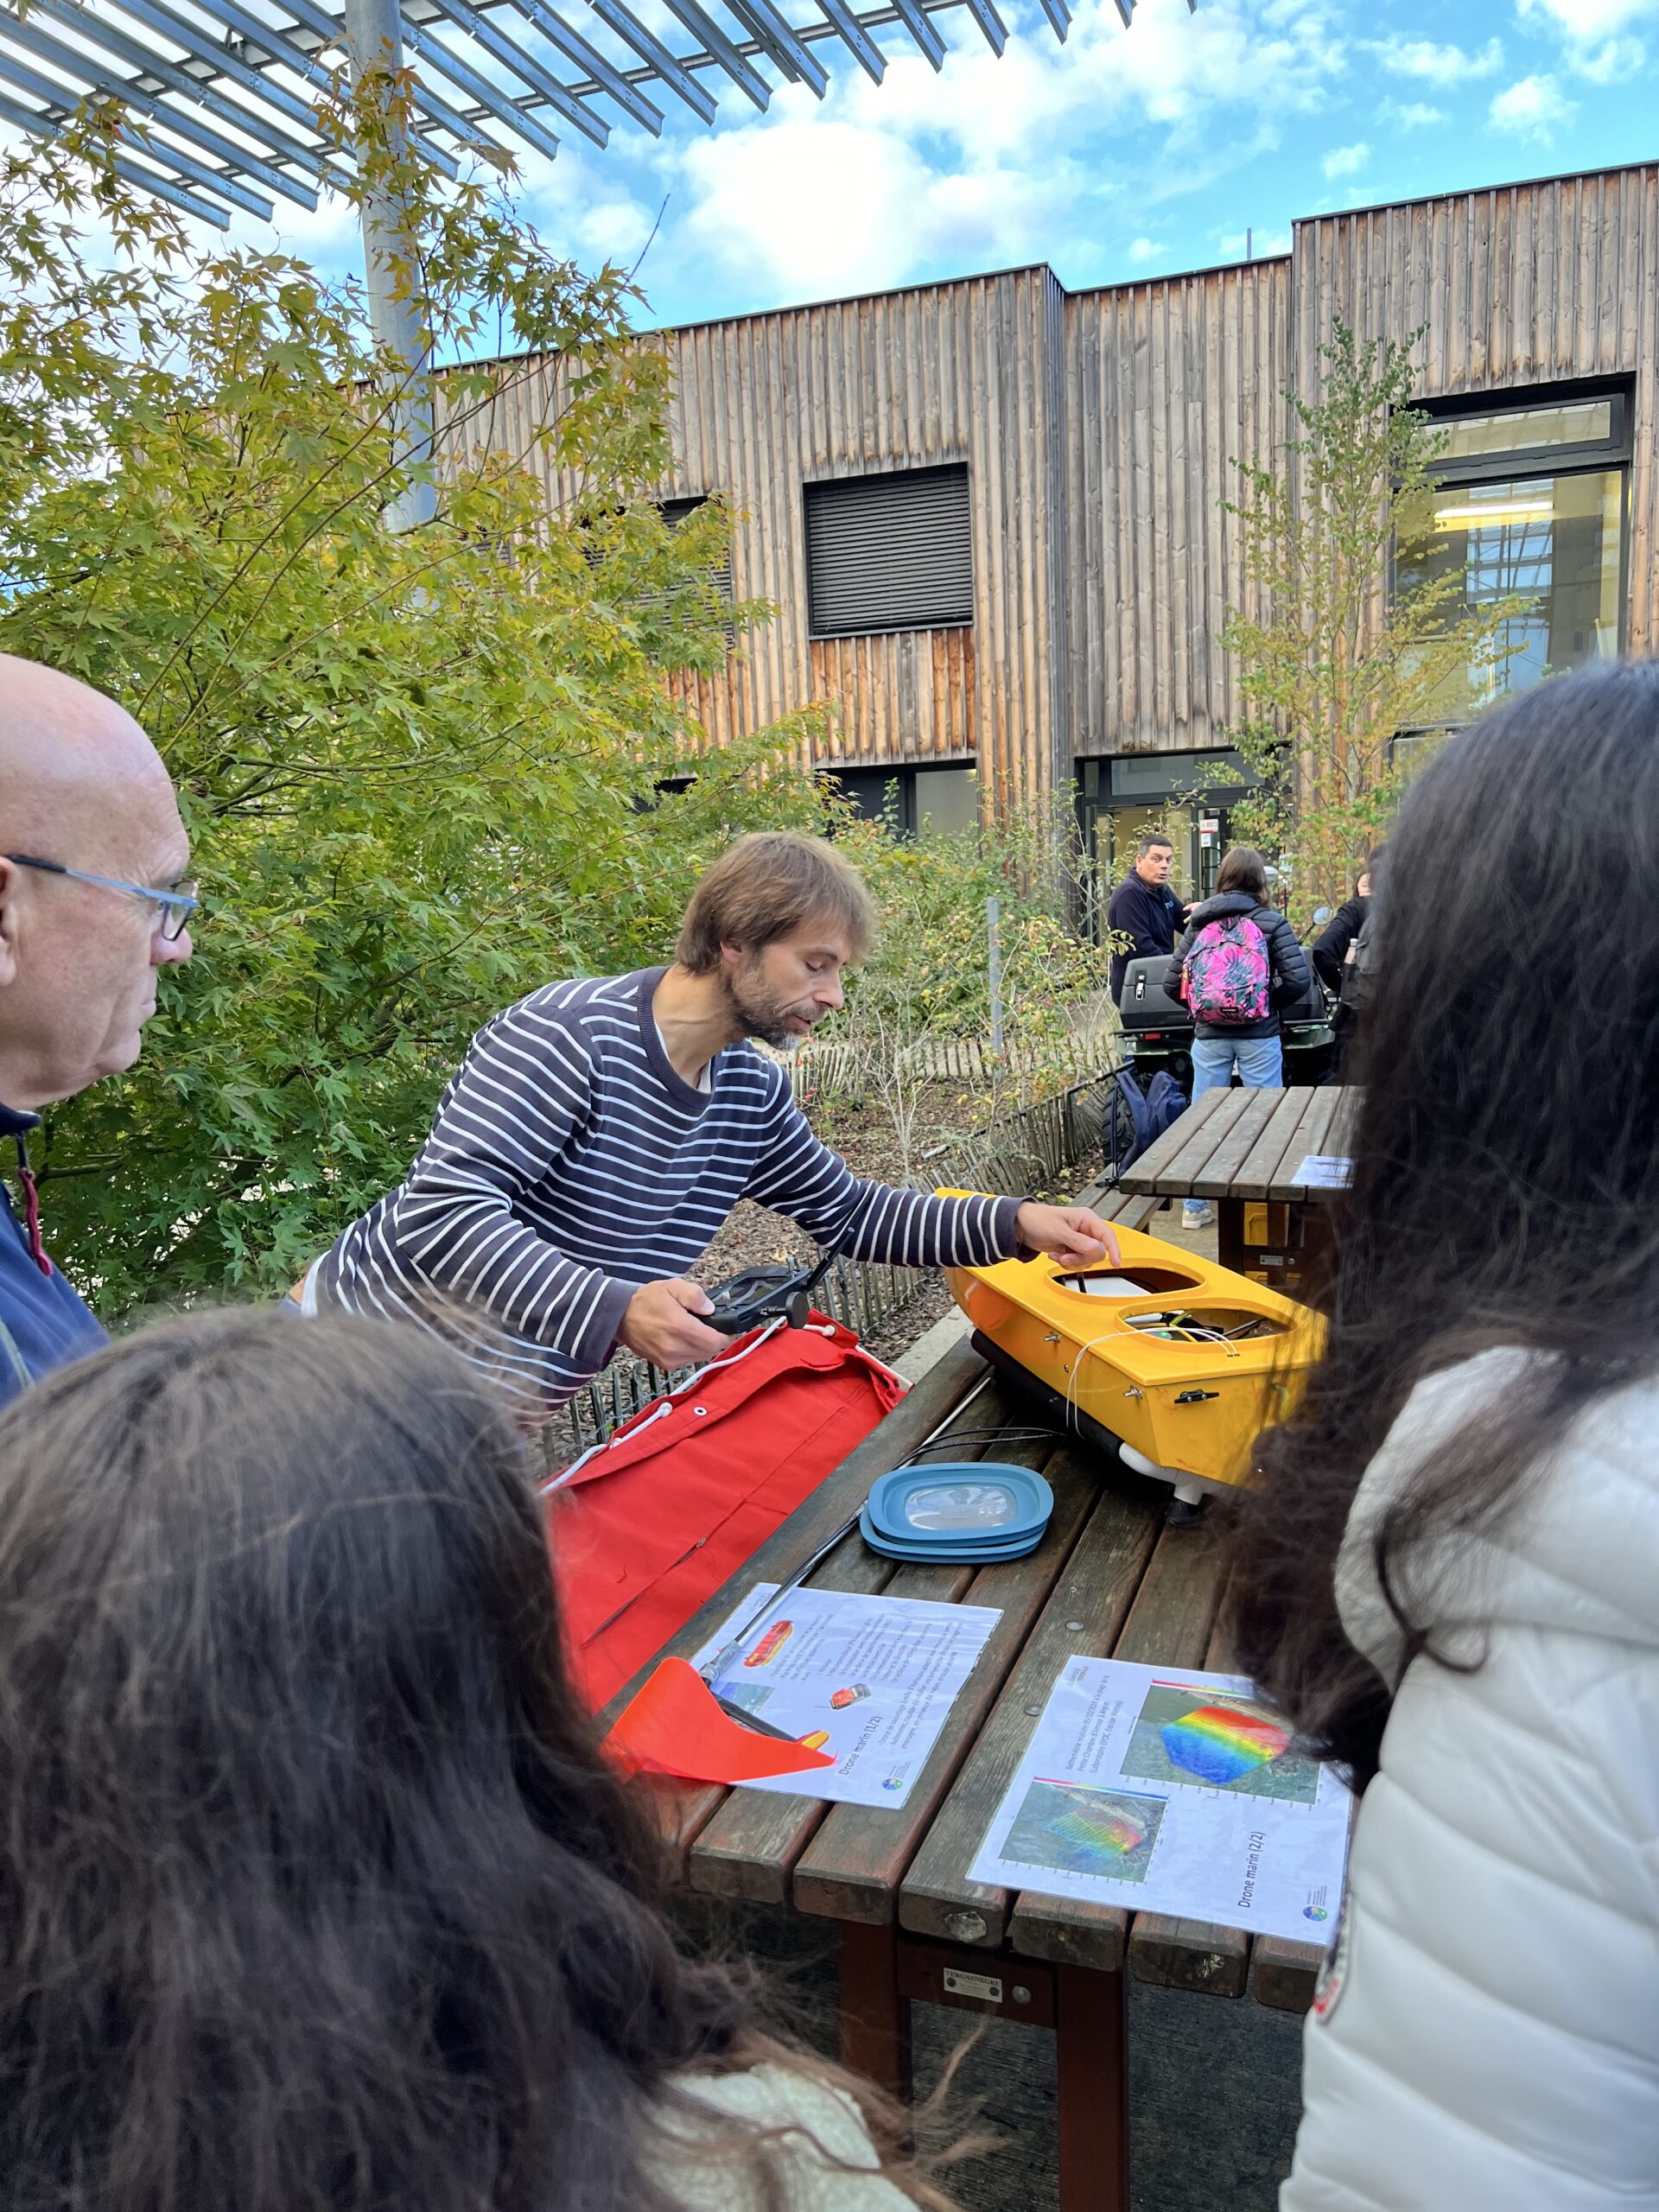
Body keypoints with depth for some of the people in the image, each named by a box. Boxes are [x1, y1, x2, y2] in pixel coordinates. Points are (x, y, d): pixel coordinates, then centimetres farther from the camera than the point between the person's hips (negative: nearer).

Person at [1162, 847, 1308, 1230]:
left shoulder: (1198, 922, 3)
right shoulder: (1270, 921, -4)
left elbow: (1172, 982, 2)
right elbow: (1298, 979, -12)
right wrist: (1271, 1003, 5)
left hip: (1209, 1036, 2)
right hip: (1258, 1036, -2)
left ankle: (1194, 1208, 17)